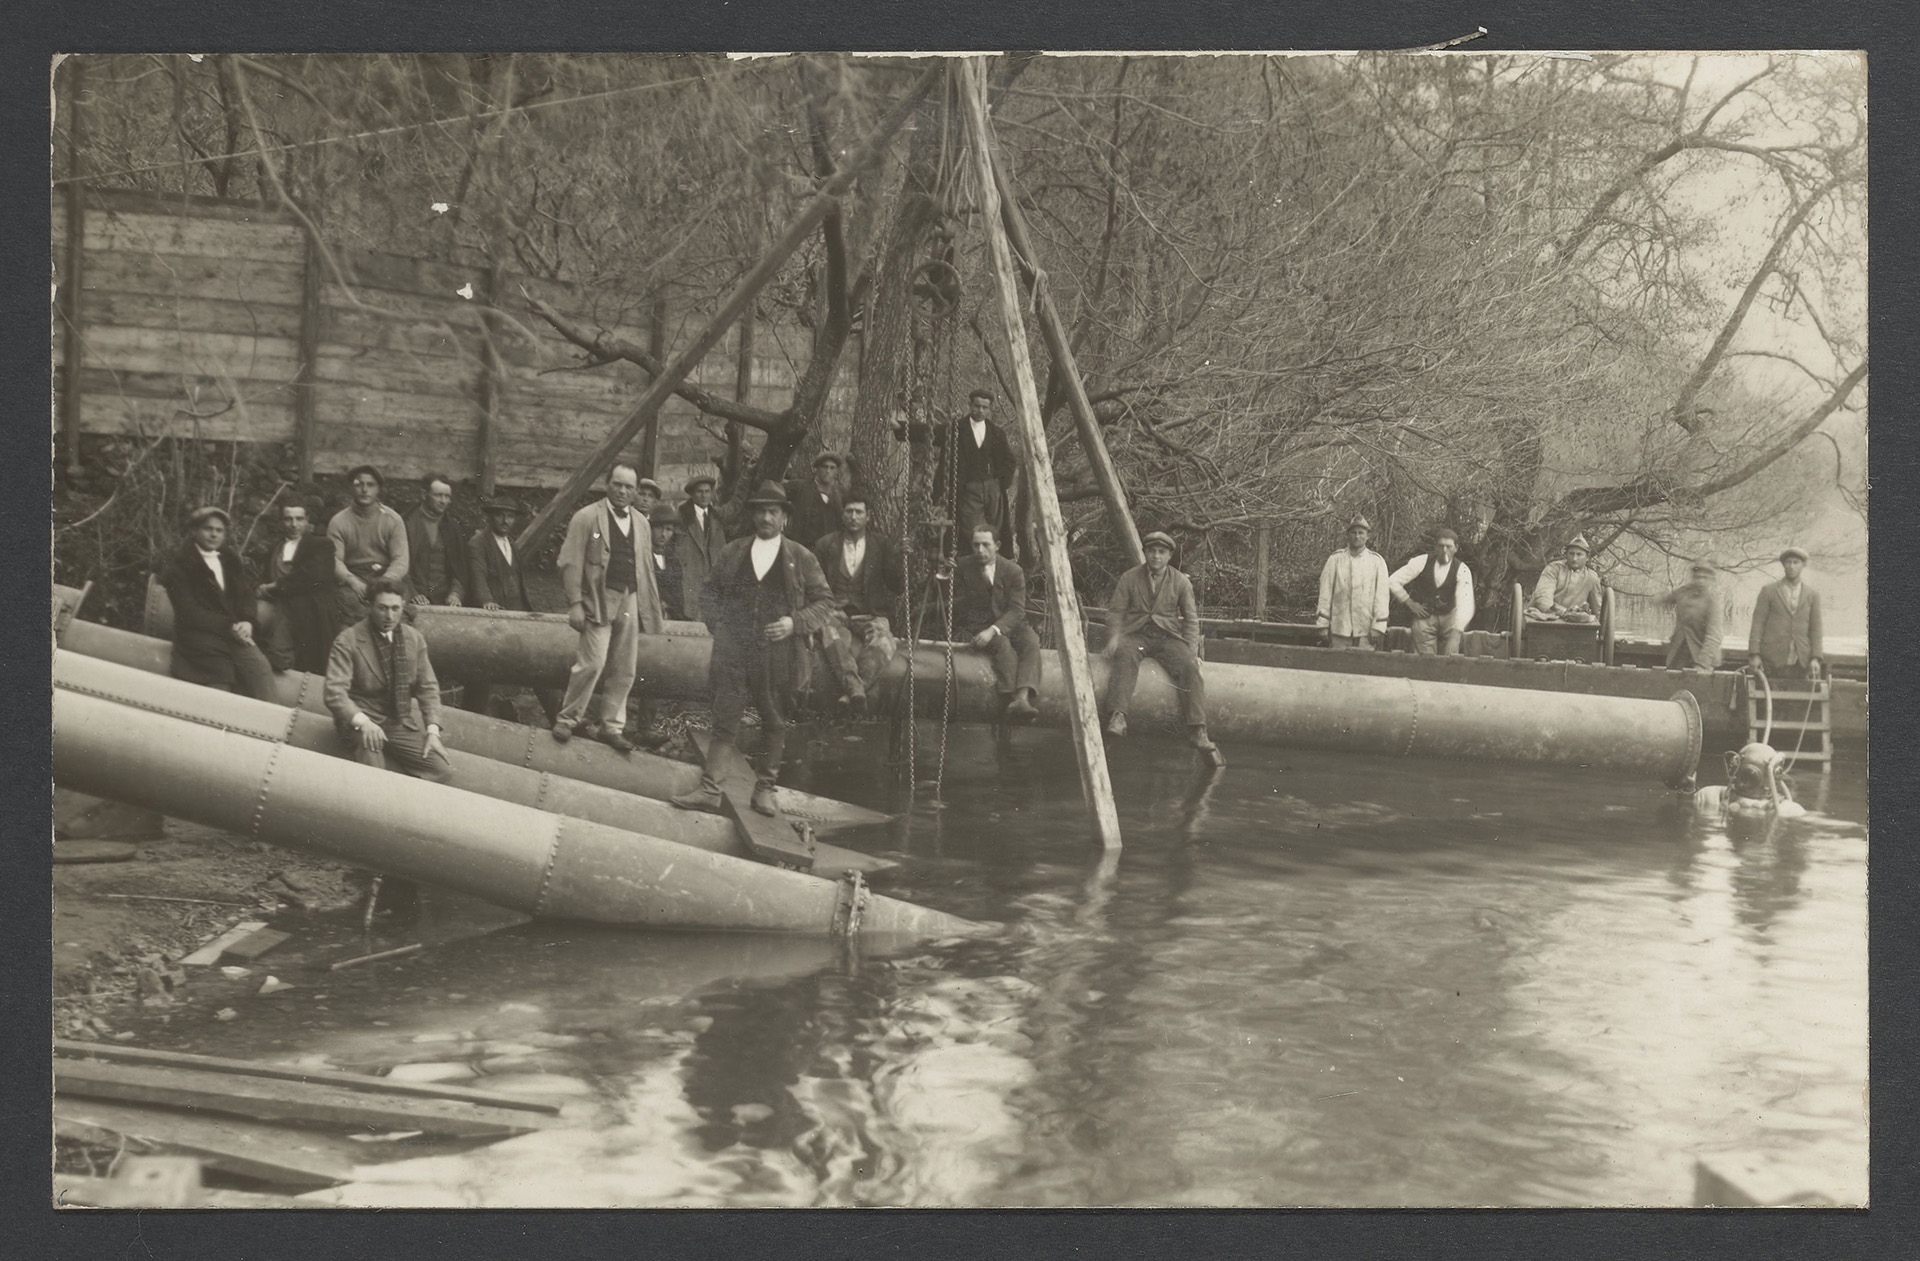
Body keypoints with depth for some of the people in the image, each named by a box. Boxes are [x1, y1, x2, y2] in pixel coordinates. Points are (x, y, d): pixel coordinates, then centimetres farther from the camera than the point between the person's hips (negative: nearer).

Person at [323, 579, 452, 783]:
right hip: (364, 719, -4)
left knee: (442, 771, -15)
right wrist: (362, 721, -34)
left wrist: (432, 730, -5)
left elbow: (428, 687, 10)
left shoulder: (415, 639, 7)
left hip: (403, 723, 4)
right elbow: (335, 691, -17)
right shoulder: (347, 641, -9)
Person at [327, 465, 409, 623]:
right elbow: (334, 560, -5)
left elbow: (400, 561, -3)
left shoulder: (393, 520, 5)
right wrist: (352, 581, -25)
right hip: (352, 579, 0)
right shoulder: (338, 522, 6)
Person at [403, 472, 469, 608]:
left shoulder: (454, 529, 14)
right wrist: (411, 594, -15)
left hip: (444, 602, 3)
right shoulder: (407, 524, 3)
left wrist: (456, 593, -7)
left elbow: (460, 571, 11)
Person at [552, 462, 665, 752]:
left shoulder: (642, 524, 16)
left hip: (630, 602, 5)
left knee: (624, 670, 6)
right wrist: (575, 603, -13)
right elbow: (571, 563, -5)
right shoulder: (586, 518, -1)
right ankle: (567, 719, 0)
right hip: (599, 600, -5)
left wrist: (654, 607, 13)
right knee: (593, 663, -14)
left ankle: (612, 726, 15)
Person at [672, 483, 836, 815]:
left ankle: (765, 788, 20)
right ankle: (709, 789, 0)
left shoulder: (801, 558, 4)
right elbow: (709, 594, 17)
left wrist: (795, 623, -10)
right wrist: (719, 626, 1)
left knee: (775, 725, 7)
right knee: (724, 721, -1)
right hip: (734, 654, 1)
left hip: (779, 659, -1)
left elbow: (824, 601, 5)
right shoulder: (731, 554, 10)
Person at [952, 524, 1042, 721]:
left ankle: (1022, 697, -49)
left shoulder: (1014, 571, -2)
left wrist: (993, 630, -26)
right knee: (1003, 644, -34)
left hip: (1007, 624, 2)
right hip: (976, 627, -2)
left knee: (1031, 641, -30)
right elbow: (957, 607, 7)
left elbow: (1017, 610, -11)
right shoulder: (963, 569, 0)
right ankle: (1010, 699, -44)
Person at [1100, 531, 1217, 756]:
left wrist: (1192, 651, -3)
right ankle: (1117, 717, -51)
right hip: (1135, 634, -1)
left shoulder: (1181, 582, 10)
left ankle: (1197, 731, -33)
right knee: (1126, 657, -36)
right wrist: (1114, 637, -12)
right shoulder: (1129, 578, 8)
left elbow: (1191, 619, 11)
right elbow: (1116, 611, 7)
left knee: (1189, 667, -27)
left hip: (1167, 636, 1)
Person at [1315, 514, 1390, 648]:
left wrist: (1378, 627, -4)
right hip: (1339, 629, 1)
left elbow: (1381, 596, 3)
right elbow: (1325, 593, 6)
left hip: (1366, 630, -1)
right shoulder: (1335, 560, 5)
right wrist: (1323, 624, 2)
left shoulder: (1377, 561, 5)